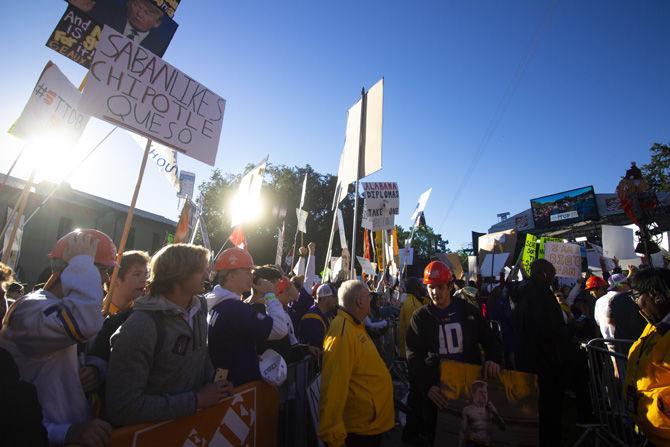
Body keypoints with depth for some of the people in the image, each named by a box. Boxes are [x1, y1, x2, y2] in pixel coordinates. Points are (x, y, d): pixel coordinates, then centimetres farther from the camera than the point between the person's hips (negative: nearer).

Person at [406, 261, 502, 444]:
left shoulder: (468, 311, 3)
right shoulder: (420, 317, -2)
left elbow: (490, 339, 11)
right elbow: (414, 357, -7)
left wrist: (493, 359, -11)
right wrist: (427, 387, -21)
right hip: (435, 390, -1)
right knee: (435, 435, 10)